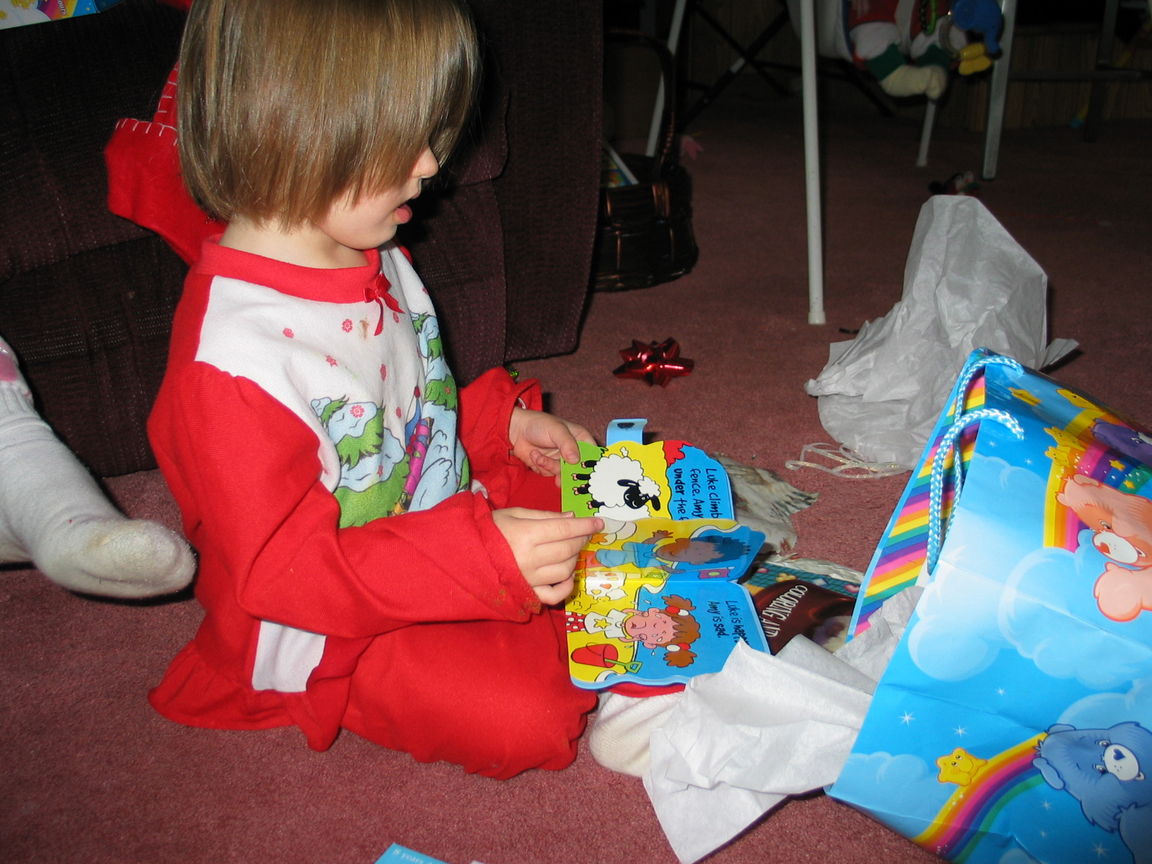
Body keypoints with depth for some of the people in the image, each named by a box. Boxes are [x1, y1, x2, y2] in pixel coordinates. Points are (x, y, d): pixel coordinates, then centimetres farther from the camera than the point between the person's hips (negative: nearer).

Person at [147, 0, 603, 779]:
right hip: (337, 636, -8)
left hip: (450, 514, 8)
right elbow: (283, 568, -30)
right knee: (524, 714, -22)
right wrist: (483, 559, -39)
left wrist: (502, 421, 0)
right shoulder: (231, 354, -31)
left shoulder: (374, 259, -1)